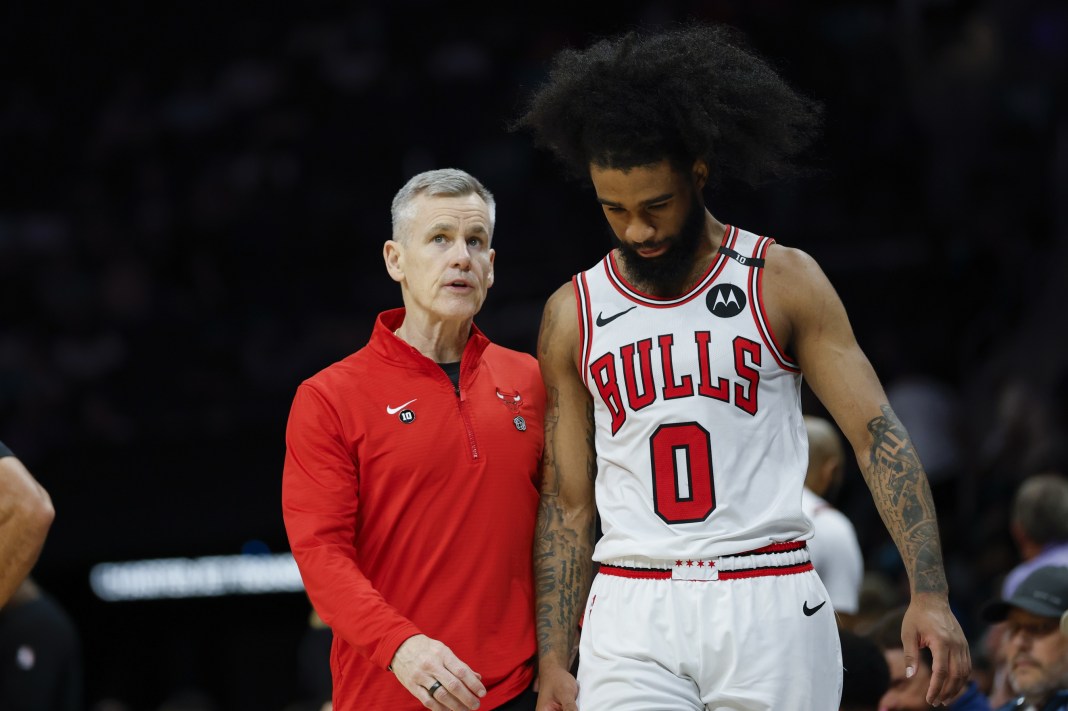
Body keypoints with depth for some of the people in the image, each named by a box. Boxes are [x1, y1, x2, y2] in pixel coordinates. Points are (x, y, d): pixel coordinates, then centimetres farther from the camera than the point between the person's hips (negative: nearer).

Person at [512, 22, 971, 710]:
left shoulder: (783, 282, 2)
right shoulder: (573, 315, 9)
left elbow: (878, 434, -3)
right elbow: (567, 504, 11)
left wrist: (930, 594, -14)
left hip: (770, 610, -1)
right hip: (632, 617, 1)